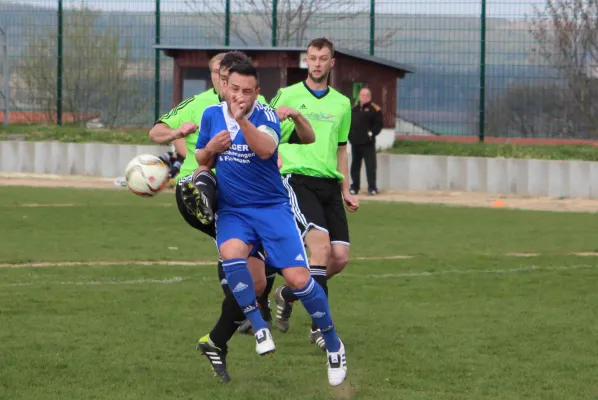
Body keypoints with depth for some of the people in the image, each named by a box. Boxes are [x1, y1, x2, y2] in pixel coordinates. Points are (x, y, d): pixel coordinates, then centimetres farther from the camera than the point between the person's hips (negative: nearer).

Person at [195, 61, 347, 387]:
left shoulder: (266, 116, -9)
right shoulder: (212, 115, 3)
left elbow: (265, 150, -30)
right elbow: (202, 159, 16)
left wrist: (242, 119, -43)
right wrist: (211, 149, -7)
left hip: (272, 207, -2)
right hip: (232, 210, 2)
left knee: (298, 278, -11)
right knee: (231, 253, -32)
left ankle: (333, 344, 10)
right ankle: (259, 329, -21)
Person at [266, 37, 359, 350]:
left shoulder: (341, 104, 17)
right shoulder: (287, 96, 3)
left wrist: (346, 191, 20)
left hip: (329, 184, 5)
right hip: (297, 179, -5)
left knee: (340, 257, -4)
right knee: (321, 245, -23)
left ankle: (289, 294, 23)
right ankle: (319, 326, -16)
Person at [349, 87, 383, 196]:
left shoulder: (374, 109, -2)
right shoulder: (354, 109, 15)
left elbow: (378, 124, -7)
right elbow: (349, 123, 18)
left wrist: (372, 133, -17)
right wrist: (350, 135, 6)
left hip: (368, 143, -6)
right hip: (355, 142, 6)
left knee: (370, 166, -6)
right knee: (355, 166, 11)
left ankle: (372, 188, -3)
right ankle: (354, 187, 19)